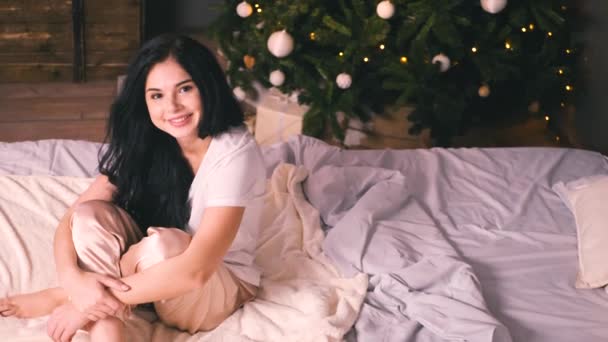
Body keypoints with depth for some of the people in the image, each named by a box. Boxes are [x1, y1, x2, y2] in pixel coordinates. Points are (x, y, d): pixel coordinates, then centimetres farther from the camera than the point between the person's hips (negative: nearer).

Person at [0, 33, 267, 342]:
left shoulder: (234, 153, -26)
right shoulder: (142, 144, -8)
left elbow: (195, 270, -35)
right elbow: (72, 219, -11)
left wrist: (88, 302, -33)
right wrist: (74, 278, -34)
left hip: (221, 288, -4)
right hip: (151, 273, 5)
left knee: (164, 244, -36)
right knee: (91, 215, -23)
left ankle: (61, 298, -11)